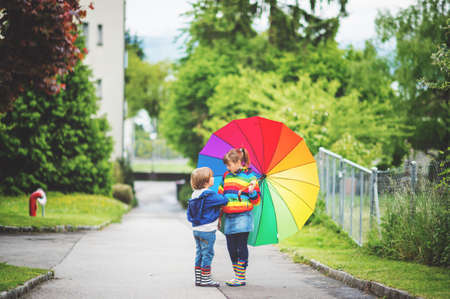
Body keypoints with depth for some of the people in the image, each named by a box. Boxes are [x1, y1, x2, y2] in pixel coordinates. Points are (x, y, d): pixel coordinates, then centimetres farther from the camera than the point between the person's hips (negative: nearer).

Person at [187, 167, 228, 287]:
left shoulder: (194, 195, 9)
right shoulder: (209, 195, -18)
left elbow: (190, 214, 14)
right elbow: (224, 200, -14)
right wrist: (224, 198, 7)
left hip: (196, 229, 8)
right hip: (207, 230, -8)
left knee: (199, 254, 14)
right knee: (207, 254, -1)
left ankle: (198, 278, 17)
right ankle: (205, 279, 2)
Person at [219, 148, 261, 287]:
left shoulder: (250, 177, -3)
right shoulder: (226, 176, 13)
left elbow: (256, 200, 0)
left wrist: (252, 192, -20)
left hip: (242, 216, -6)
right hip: (228, 217, 6)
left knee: (241, 247, -5)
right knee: (231, 248, 7)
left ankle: (241, 277, 0)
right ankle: (236, 276, 18)